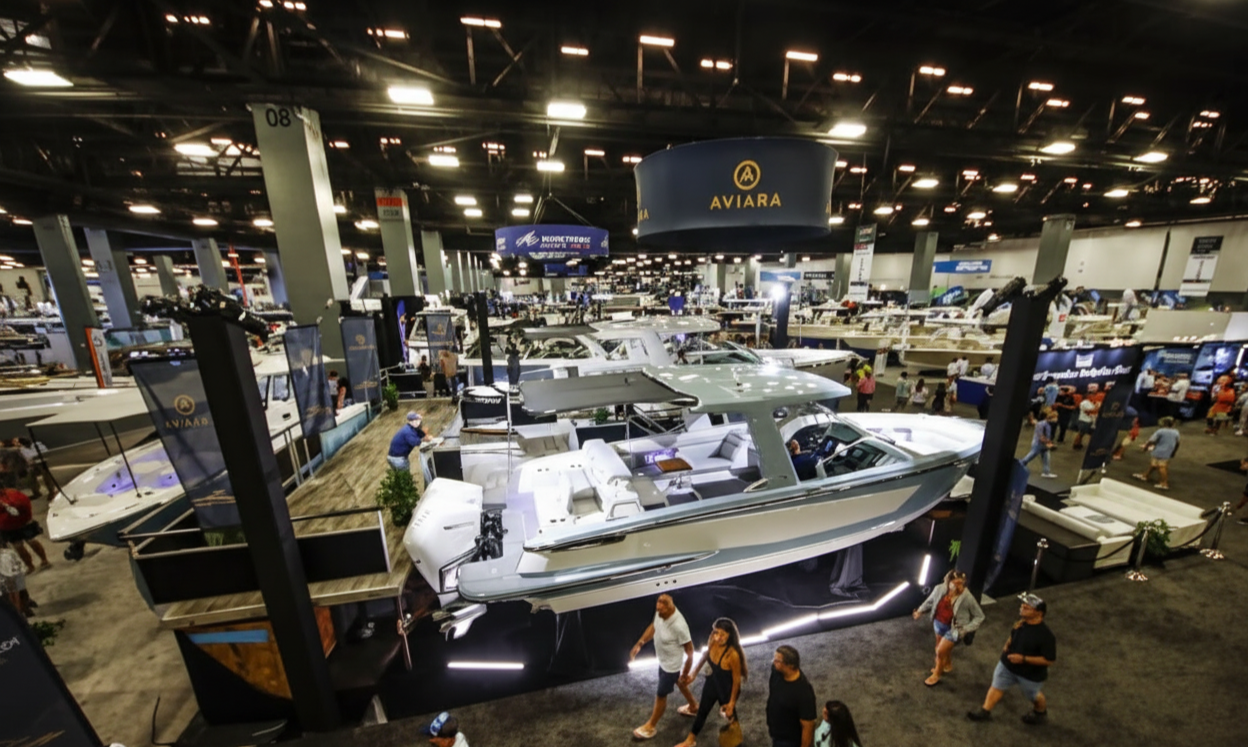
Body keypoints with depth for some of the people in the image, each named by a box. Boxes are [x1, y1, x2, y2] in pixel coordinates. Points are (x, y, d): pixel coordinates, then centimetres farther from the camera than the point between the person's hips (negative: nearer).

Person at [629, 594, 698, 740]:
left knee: (661, 695, 15)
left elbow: (689, 650, -25)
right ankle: (693, 706, 58)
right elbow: (653, 626, 2)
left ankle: (650, 727, 39)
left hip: (672, 664, -7)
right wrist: (640, 643, -1)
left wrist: (685, 673, -13)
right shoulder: (660, 612, -19)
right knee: (678, 682, 31)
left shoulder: (679, 626, -41)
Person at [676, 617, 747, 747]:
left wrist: (732, 702, -9)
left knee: (728, 713, 25)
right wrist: (693, 674, 6)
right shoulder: (713, 641, -23)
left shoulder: (733, 654, -38)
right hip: (712, 683, 5)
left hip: (726, 689, -5)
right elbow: (705, 655, -2)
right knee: (702, 710, 24)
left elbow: (737, 680, -21)